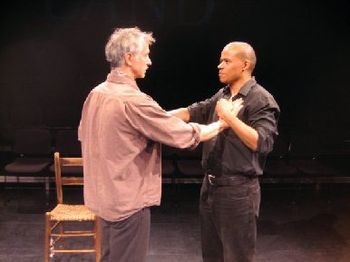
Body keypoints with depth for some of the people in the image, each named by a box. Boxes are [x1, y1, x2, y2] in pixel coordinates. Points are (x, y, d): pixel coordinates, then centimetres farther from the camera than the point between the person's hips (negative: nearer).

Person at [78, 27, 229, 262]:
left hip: (105, 196, 9)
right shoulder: (133, 100, -23)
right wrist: (224, 122, -3)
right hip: (127, 201, -8)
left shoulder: (96, 94, 3)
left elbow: (84, 136, 17)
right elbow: (185, 135, -18)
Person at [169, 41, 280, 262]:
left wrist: (229, 116, -22)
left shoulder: (261, 100, -13)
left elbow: (262, 143, -23)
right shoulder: (221, 95, 11)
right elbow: (193, 112, 11)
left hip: (238, 190, -8)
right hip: (211, 185, 8)